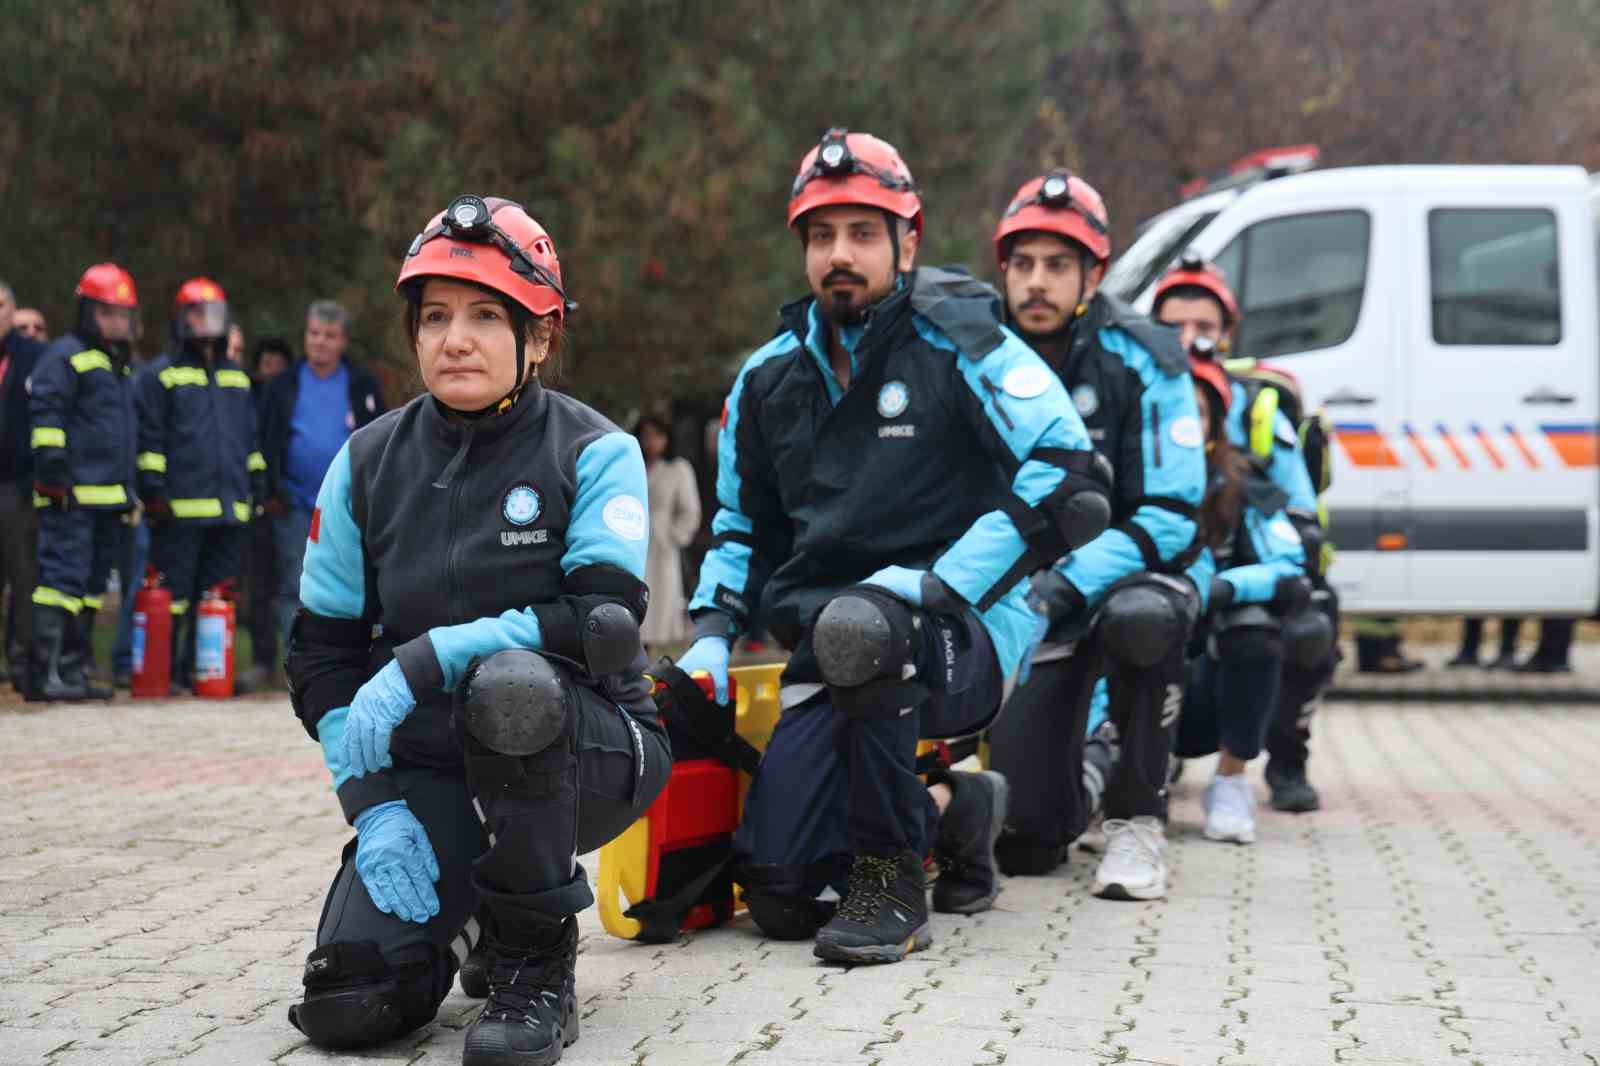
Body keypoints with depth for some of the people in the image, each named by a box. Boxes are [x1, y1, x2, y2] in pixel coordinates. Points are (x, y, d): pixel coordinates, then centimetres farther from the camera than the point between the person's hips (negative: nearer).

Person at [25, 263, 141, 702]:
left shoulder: (119, 366, 24)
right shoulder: (66, 355, -4)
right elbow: (46, 412, -12)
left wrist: (130, 489, 27)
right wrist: (53, 469, -19)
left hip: (110, 496, 9)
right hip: (72, 496, -9)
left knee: (92, 584, 10)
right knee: (64, 576, -15)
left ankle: (73, 669, 16)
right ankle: (45, 673, -17)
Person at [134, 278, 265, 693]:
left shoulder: (237, 378, 21)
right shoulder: (160, 375, 2)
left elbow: (251, 438, 26)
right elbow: (148, 436, -3)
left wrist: (257, 485, 21)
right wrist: (153, 488, -10)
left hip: (229, 507, 6)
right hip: (181, 505, -6)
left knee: (219, 592, 6)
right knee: (173, 592, -6)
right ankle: (165, 669, -1)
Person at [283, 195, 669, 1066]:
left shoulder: (594, 455, -6)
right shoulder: (368, 464, 3)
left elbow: (605, 625, -20)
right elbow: (321, 650, 4)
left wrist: (426, 661, -26)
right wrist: (375, 804, -9)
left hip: (587, 753, -3)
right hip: (432, 772, 3)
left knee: (508, 683, -38)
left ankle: (538, 968, -18)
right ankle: (459, 900, 17)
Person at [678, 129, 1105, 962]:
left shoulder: (957, 344, -3)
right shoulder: (770, 378, 15)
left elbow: (1068, 477, -13)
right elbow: (741, 526, 27)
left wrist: (939, 584, -21)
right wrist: (712, 635, 8)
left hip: (968, 639, -5)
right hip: (836, 669, 6)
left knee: (858, 627, -41)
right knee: (778, 891, -12)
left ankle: (893, 879, -21)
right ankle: (952, 813, 19)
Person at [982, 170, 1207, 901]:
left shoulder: (1141, 362, -13)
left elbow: (1173, 513, -18)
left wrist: (1072, 583, -31)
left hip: (1134, 572, -2)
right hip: (1030, 598, 2)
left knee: (1139, 618, -42)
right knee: (1024, 836, -8)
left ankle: (1136, 819, -20)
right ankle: (1076, 785, 32)